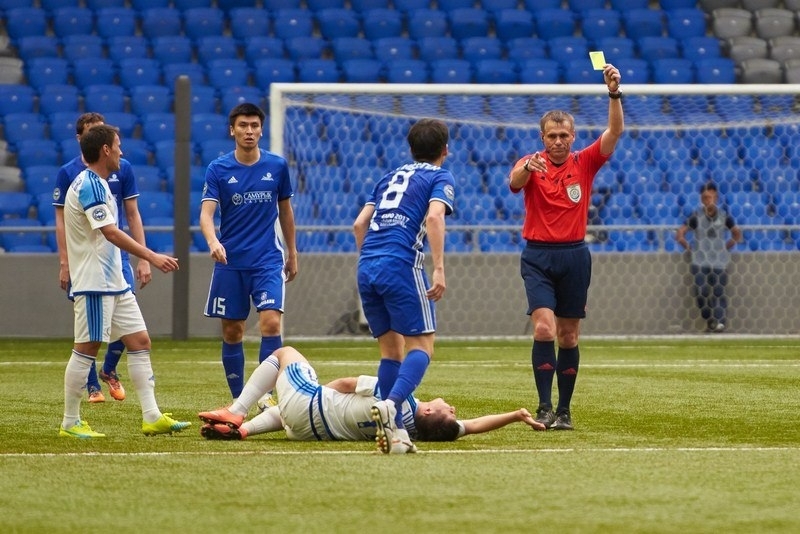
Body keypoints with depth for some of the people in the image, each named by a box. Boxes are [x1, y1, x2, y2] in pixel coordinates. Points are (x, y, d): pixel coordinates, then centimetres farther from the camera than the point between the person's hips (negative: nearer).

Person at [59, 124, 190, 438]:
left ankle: (152, 417, 4)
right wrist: (152, 257, -26)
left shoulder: (97, 184, 16)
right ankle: (70, 423, 2)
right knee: (87, 347, -5)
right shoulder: (89, 185, -16)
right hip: (93, 283, -10)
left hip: (114, 282, 10)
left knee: (140, 342, 5)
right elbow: (111, 233, -24)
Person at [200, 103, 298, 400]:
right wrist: (213, 242, -33)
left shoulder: (277, 166, 2)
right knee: (232, 332, 5)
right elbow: (206, 212, -13)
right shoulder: (218, 169, -3)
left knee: (271, 323, -16)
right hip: (230, 262, 0)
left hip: (268, 260, 0)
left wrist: (292, 253, 17)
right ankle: (238, 401, 17)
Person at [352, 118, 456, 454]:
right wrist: (439, 269, -16)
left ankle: (394, 432, 3)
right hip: (401, 265, -6)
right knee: (421, 346, -3)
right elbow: (434, 216, -12)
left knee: (390, 349, 11)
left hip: (367, 265, 6)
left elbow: (359, 223, 20)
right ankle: (391, 404, -29)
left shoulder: (390, 177, 26)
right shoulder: (440, 178, 8)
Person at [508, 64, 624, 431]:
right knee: (544, 328, -16)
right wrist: (525, 169, -48)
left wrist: (614, 93, -23)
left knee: (569, 337, 6)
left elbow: (615, 131, -8)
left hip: (574, 255, 2)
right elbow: (515, 182, -24)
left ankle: (564, 410, 13)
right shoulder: (533, 164, -1)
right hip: (538, 255, -2)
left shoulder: (585, 163, 4)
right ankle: (544, 407, -15)